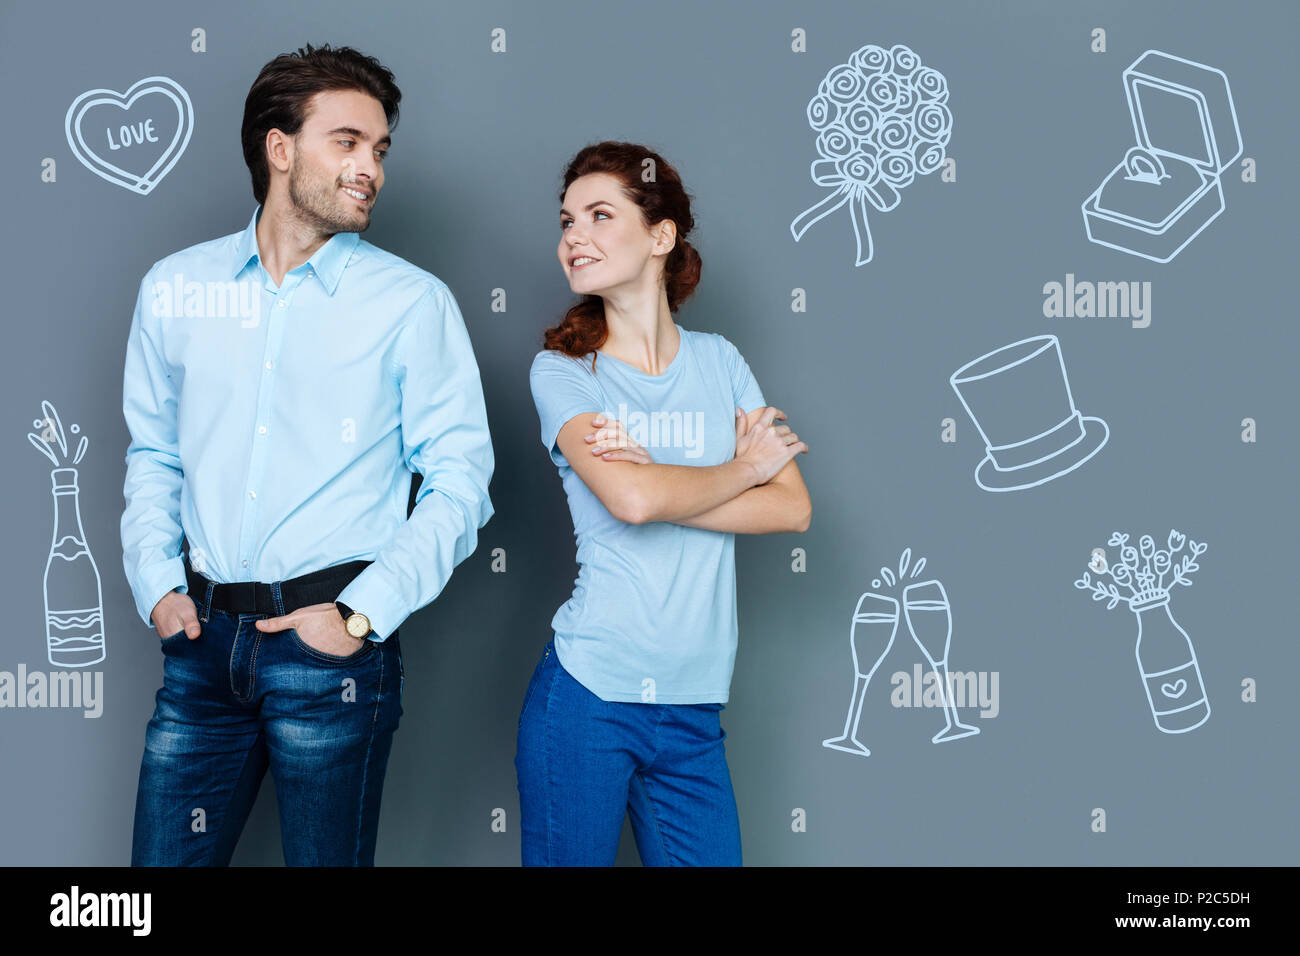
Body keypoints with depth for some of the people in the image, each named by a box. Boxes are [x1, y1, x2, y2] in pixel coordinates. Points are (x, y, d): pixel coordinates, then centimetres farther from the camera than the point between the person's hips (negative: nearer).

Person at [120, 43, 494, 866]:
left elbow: (459, 482, -4)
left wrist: (362, 614, -11)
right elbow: (152, 452, 16)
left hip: (332, 642, -3)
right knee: (162, 858, 9)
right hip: (203, 637, 3)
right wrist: (156, 583, 4)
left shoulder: (412, 303, -2)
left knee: (326, 857, 7)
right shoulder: (174, 288, 8)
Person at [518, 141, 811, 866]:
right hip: (586, 696, -3)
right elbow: (630, 498, -19)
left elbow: (793, 508, -2)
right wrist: (743, 467, -3)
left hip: (694, 710, 3)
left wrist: (660, 484, -12)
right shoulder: (562, 369, -1)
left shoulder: (719, 361, 8)